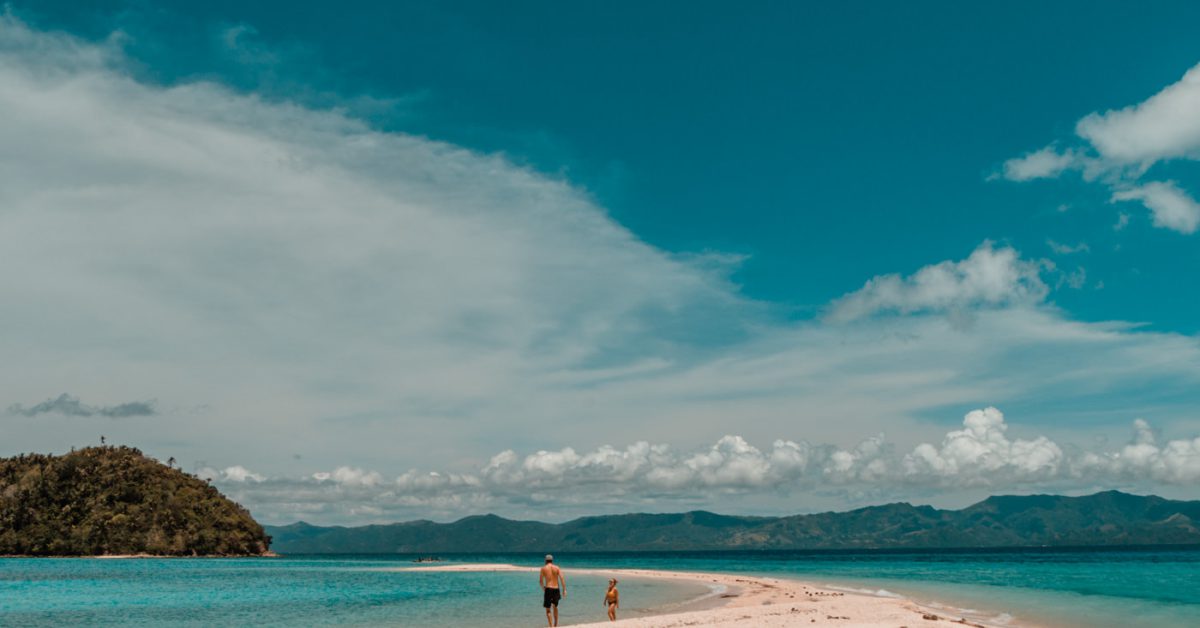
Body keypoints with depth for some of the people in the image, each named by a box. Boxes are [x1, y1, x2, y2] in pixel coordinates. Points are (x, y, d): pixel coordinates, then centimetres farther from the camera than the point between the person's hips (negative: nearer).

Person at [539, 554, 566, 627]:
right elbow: (562, 578, -5)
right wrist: (564, 590, -6)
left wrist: (543, 588, 23)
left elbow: (540, 581, 4)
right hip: (556, 589, 3)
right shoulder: (557, 567, 6)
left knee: (548, 609, 2)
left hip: (548, 589, -3)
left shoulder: (543, 568, 2)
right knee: (555, 607, 24)